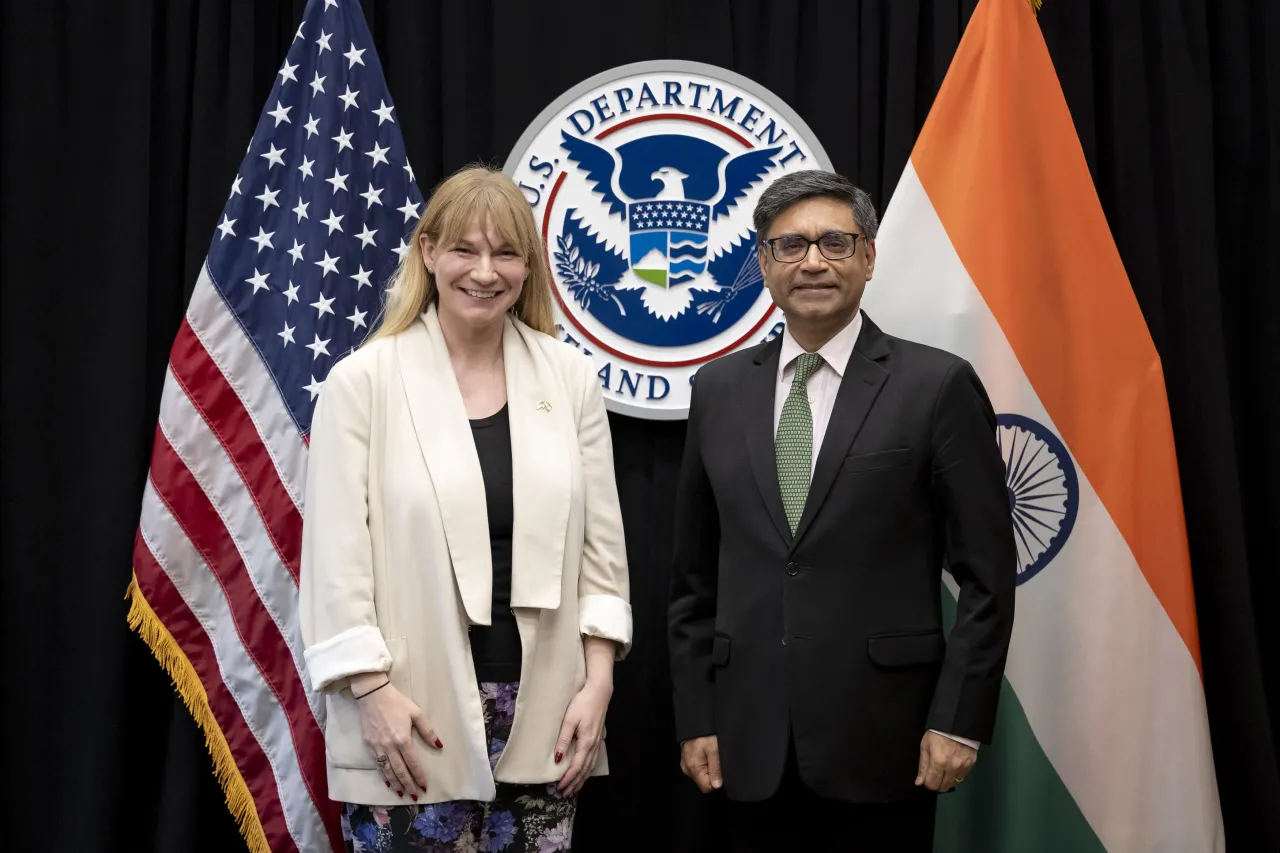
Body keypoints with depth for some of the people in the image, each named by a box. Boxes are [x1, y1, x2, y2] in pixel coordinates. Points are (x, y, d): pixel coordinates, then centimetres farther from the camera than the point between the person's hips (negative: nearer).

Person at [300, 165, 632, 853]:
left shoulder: (570, 378, 6)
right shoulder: (363, 381, -2)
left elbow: (601, 547, 7)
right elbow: (335, 556, -4)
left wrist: (597, 684, 2)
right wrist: (373, 692, -10)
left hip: (543, 717, 3)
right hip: (413, 716, -2)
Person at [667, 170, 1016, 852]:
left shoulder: (938, 385, -4)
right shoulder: (718, 389, 7)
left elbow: (987, 574, -4)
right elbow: (694, 573, 10)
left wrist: (959, 721, -8)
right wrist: (695, 717, 6)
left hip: (883, 737, -3)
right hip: (751, 742, 3)